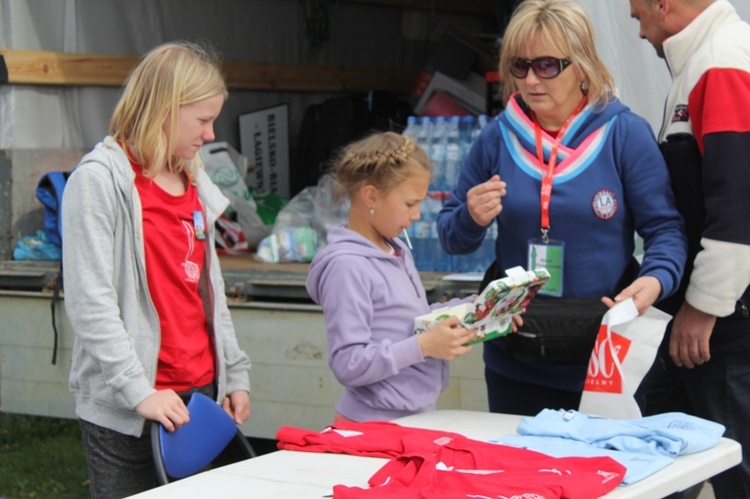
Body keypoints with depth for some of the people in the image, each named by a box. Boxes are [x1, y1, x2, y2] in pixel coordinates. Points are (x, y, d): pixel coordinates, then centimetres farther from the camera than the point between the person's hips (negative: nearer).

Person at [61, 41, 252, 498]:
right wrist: (138, 391, -19)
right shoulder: (100, 179, -9)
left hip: (198, 392, 7)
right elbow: (90, 303, -15)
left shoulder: (193, 182, 15)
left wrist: (235, 374, 17)